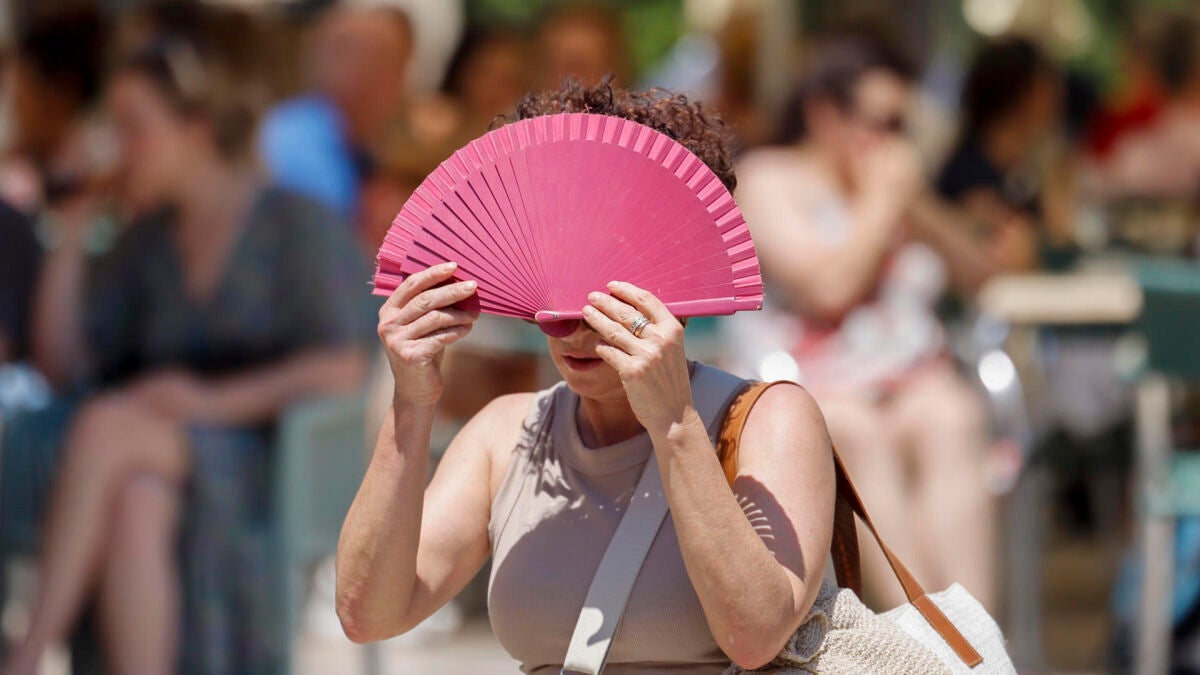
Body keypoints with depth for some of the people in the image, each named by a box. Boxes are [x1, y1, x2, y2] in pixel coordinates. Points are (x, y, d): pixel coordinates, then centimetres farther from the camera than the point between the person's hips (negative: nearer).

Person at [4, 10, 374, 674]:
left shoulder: (297, 226, -1)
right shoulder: (148, 241, 17)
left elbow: (343, 368, -11)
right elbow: (62, 363, 15)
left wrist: (214, 400, -21)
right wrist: (71, 232, 10)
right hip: (157, 463, 5)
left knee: (106, 423, -33)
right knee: (134, 504, -35)